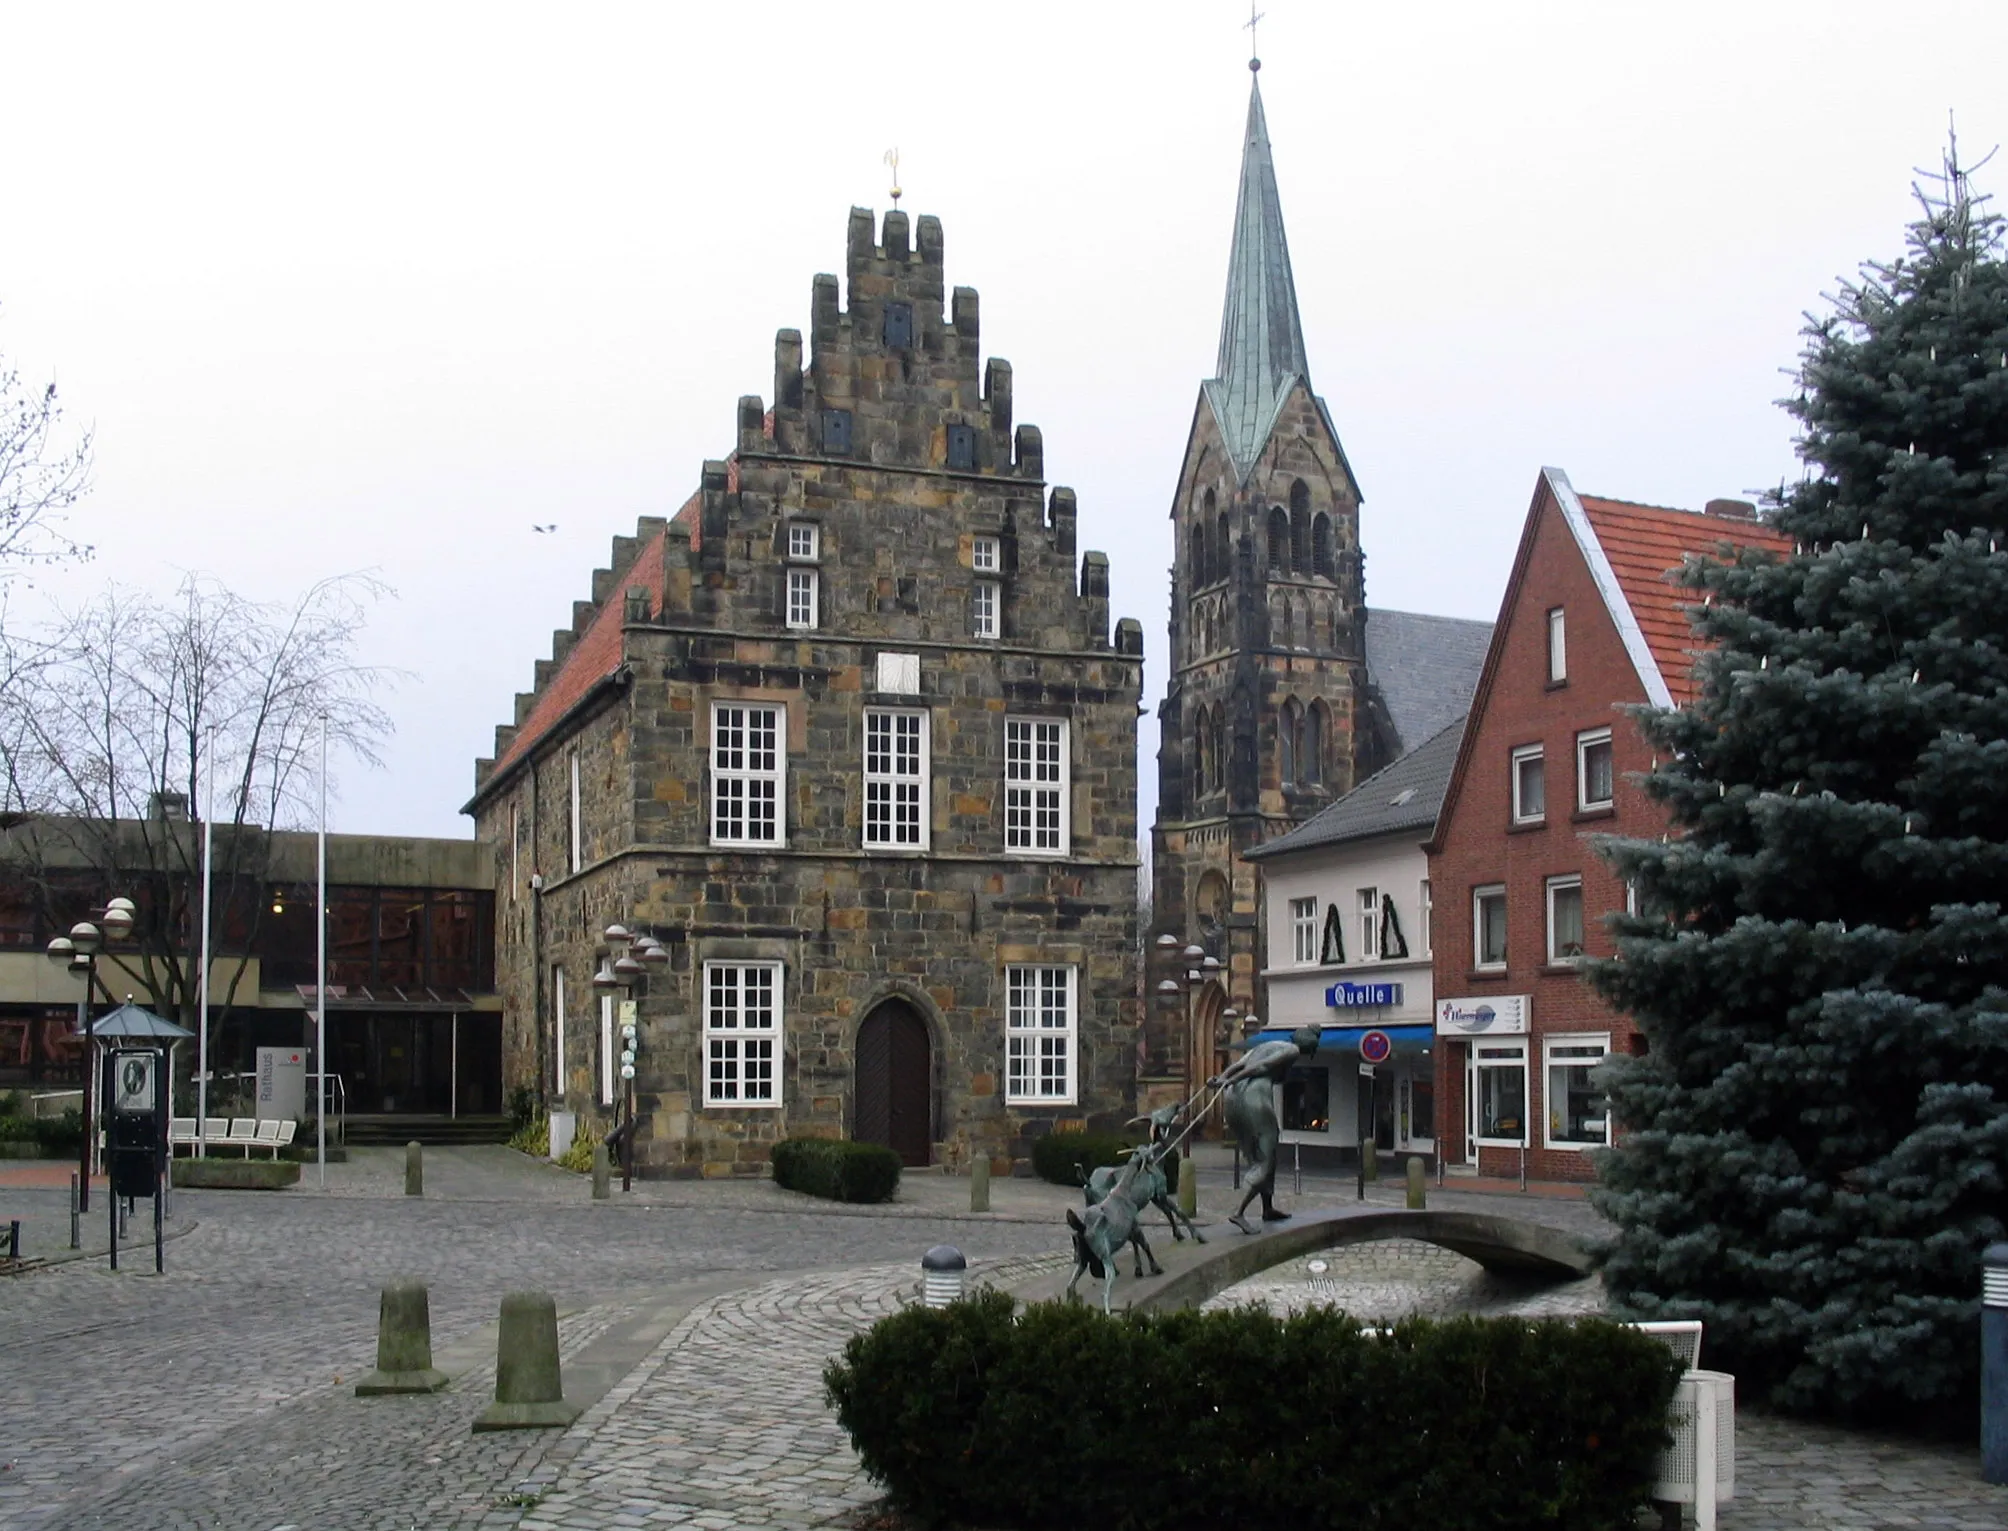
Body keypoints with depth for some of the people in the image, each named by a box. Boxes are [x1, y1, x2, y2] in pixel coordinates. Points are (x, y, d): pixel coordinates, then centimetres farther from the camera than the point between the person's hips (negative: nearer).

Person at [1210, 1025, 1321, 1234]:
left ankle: (1268, 1209, 32)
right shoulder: (1293, 1051, 8)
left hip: (1232, 1097, 8)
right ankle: (1238, 1212, -13)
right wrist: (1229, 1082, -12)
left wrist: (1221, 1078, -2)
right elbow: (1262, 1066, -6)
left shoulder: (1262, 1046, 31)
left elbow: (1237, 1064, 14)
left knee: (1257, 1157, 22)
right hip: (1254, 1096, -8)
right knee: (1266, 1159, -1)